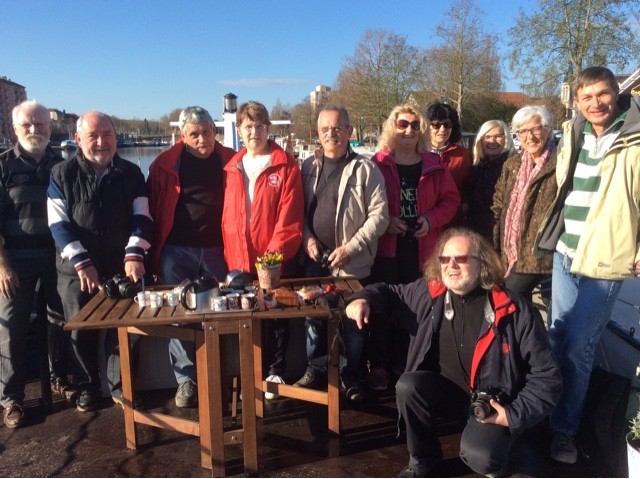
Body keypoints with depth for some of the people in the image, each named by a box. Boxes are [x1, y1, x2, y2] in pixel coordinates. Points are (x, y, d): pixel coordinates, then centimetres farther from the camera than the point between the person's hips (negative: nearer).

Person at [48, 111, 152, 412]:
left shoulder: (131, 174, 4)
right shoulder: (62, 175, 0)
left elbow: (141, 217, 1)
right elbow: (58, 223, -5)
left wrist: (134, 254, -14)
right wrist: (81, 262, -14)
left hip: (122, 267, 1)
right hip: (76, 270, 0)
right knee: (80, 331, 6)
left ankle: (120, 385, 23)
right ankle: (87, 387, 26)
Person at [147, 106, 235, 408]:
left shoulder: (230, 162, 2)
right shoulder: (165, 164, 0)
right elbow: (153, 211, 1)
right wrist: (155, 254, -2)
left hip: (217, 250, 1)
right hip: (177, 251, 0)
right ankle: (186, 379, 16)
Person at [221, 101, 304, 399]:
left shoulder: (286, 165, -4)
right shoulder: (231, 168, 8)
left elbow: (290, 217, -10)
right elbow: (228, 218, 7)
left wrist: (273, 255, -16)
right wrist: (233, 259, -1)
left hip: (277, 261, -3)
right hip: (241, 261, 3)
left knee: (277, 316, 9)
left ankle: (276, 372, 25)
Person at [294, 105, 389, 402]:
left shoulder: (365, 169, -6)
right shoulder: (309, 166, 8)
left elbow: (379, 215, -9)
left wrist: (350, 248, -14)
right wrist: (307, 238, -5)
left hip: (351, 263, -4)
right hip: (314, 260, 4)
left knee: (352, 324, 6)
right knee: (313, 318, 15)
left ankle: (351, 378, 24)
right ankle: (315, 370, 33)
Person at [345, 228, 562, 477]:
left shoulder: (515, 311, -18)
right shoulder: (428, 293, -9)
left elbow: (546, 375, -11)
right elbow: (390, 293, 8)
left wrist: (515, 416, -19)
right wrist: (364, 299, -15)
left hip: (495, 400, -4)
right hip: (448, 389, 4)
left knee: (478, 455, -30)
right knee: (408, 387, -25)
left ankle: (493, 459, 11)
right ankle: (422, 457, 2)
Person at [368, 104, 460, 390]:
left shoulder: (434, 165, 9)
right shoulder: (378, 163, 0)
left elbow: (451, 199, 10)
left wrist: (432, 218, -6)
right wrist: (385, 221, -14)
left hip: (422, 249, 3)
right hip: (386, 248, -2)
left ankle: (408, 362, 22)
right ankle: (379, 366, 12)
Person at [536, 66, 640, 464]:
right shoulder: (574, 134, 8)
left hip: (604, 260, -6)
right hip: (564, 253, 6)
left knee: (578, 347, -2)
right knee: (558, 338, 16)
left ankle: (565, 429, 14)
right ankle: (551, 411, 34)